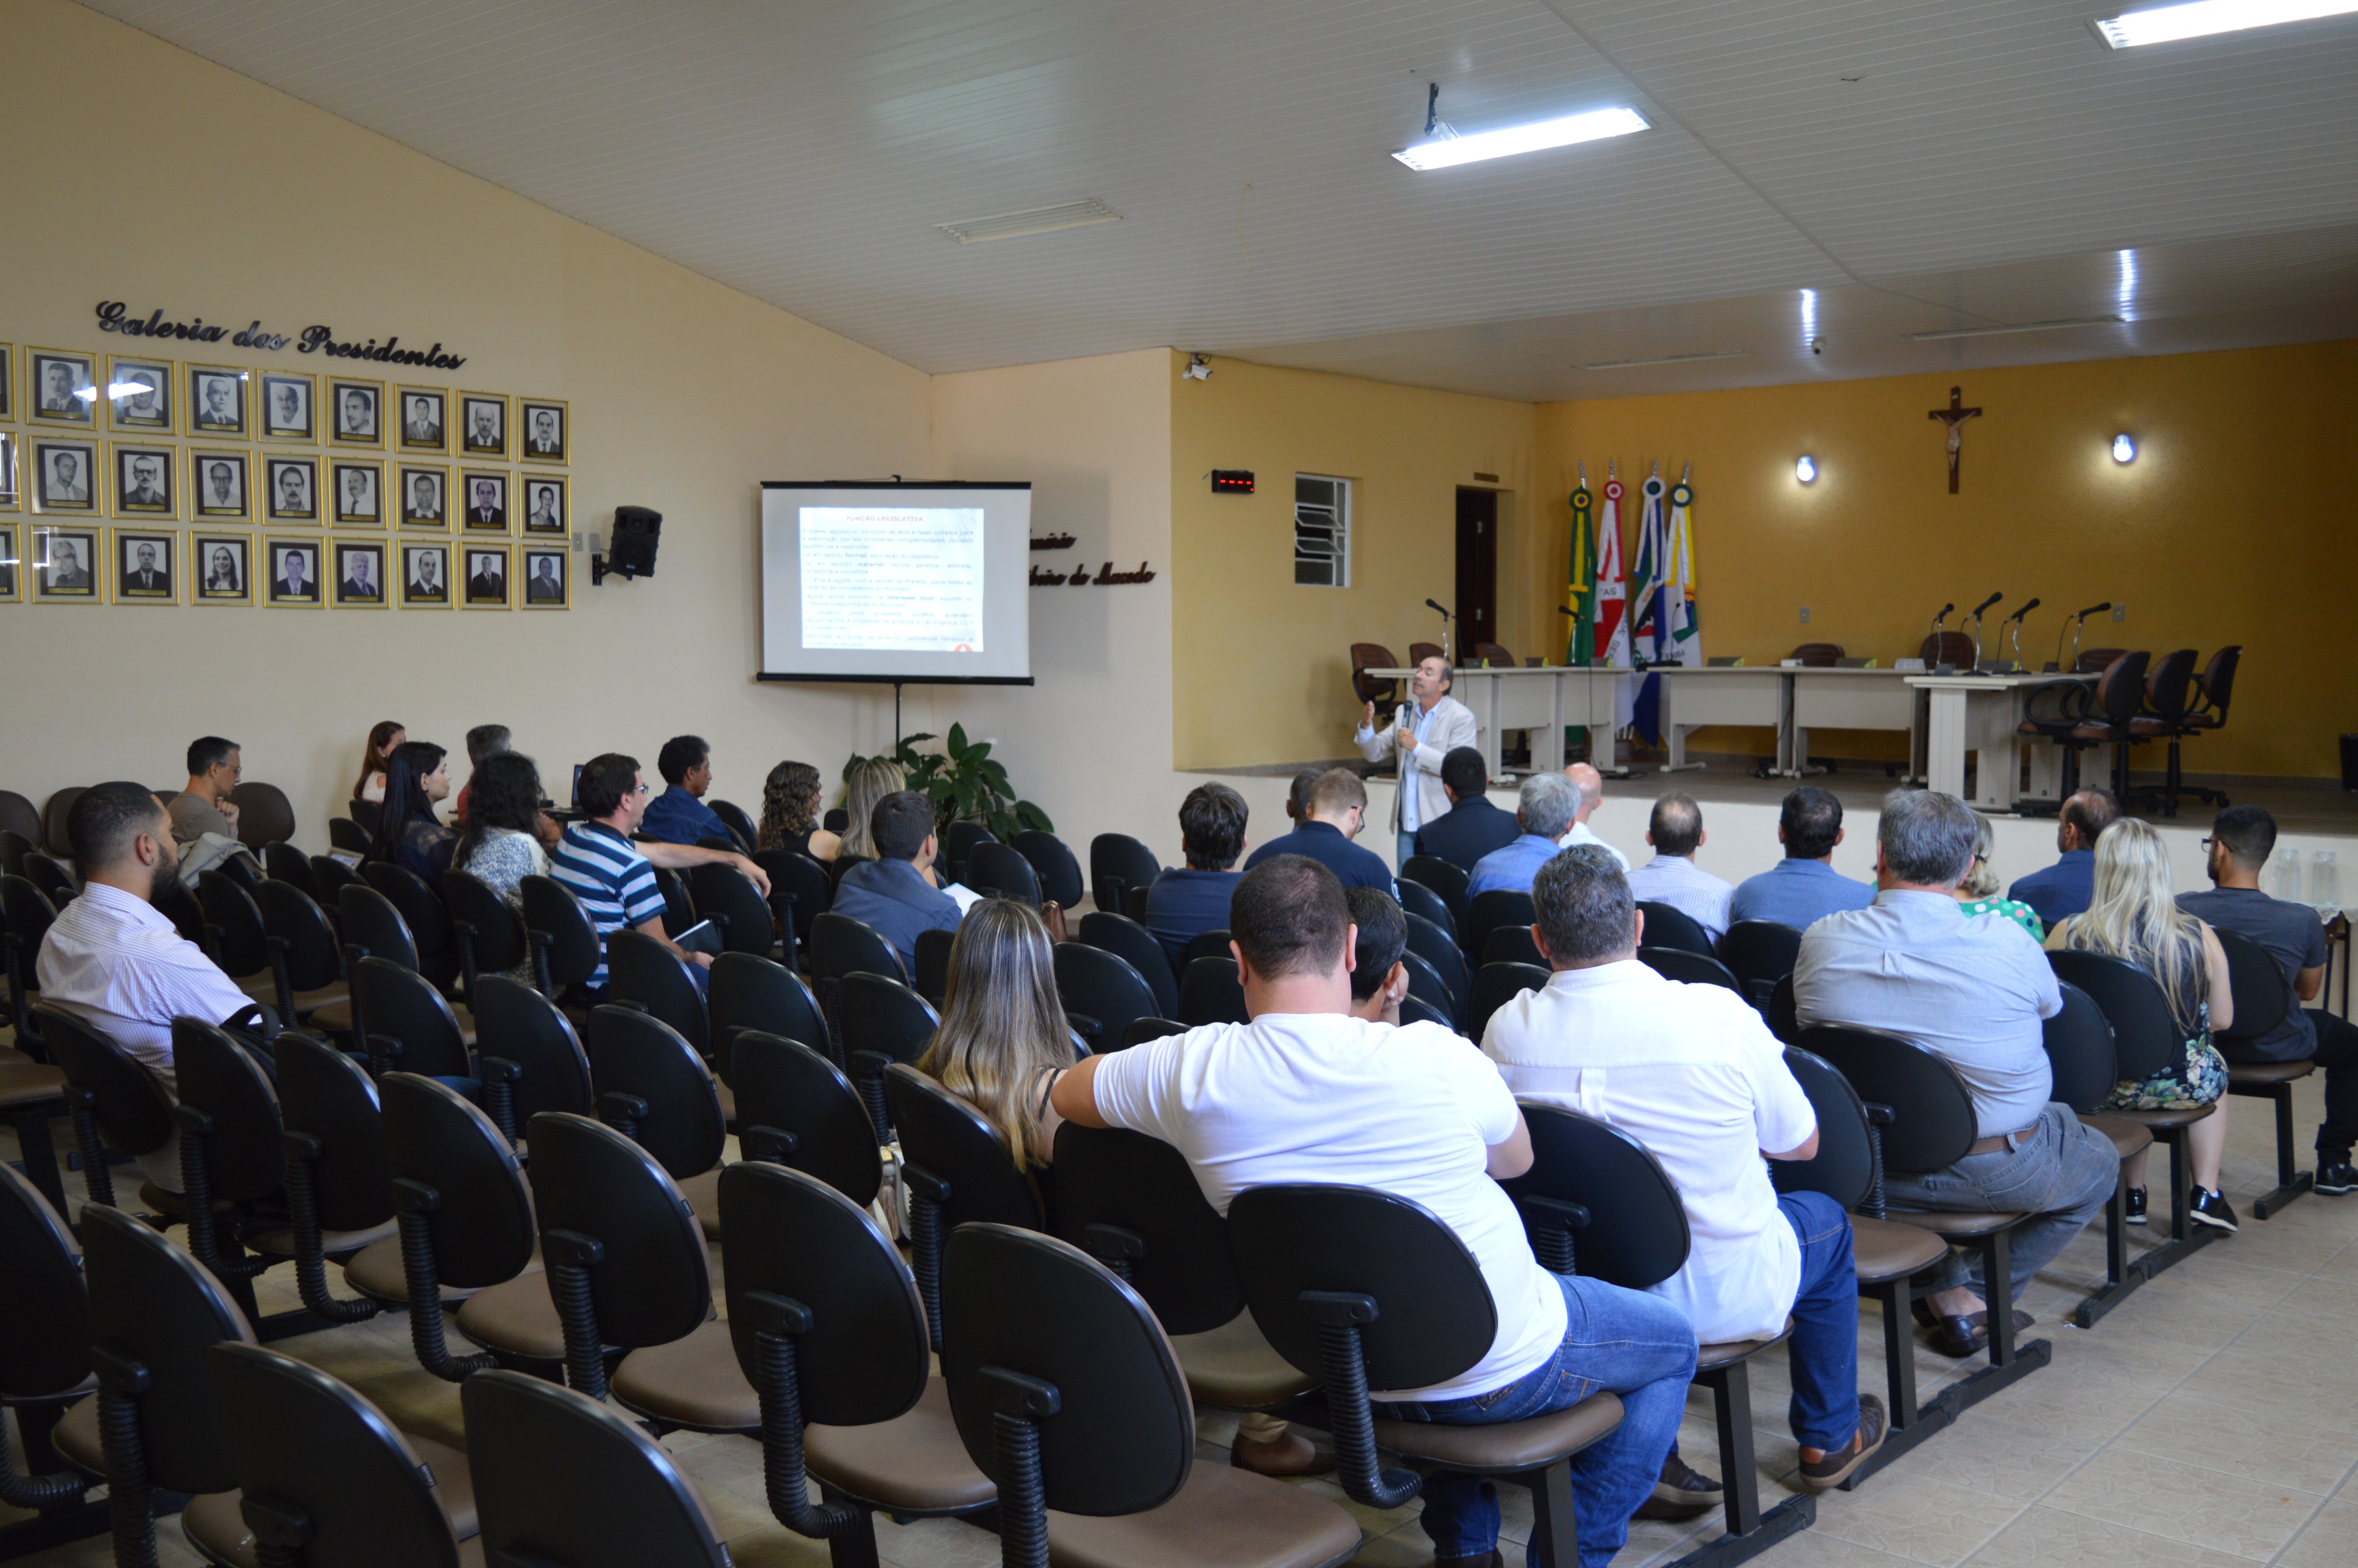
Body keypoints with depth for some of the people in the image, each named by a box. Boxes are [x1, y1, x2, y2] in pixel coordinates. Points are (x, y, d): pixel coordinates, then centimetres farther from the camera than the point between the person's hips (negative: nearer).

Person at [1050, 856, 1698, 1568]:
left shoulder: (1192, 1072, -19)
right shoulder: (1436, 1059, -25)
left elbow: (1063, 1093, 3)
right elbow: (1517, 1160, -2)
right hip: (1509, 1367, -4)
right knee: (1672, 1342, 24)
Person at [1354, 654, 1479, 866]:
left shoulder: (1461, 717, -7)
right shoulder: (1404, 713, 11)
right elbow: (1374, 753, 11)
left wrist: (1416, 747, -23)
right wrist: (1366, 726, -8)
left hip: (1440, 824, -6)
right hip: (1407, 823, 6)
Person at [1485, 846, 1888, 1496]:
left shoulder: (1506, 1031, -14)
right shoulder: (1721, 1016, -20)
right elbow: (1801, 1146, -3)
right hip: (1720, 1296, -2)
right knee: (1826, 1220, 28)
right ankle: (1829, 1439, 43)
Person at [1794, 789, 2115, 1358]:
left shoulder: (1820, 941, -11)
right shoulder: (2008, 943, -18)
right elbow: (2052, 1006, 3)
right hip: (1993, 1173, -2)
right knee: (2100, 1161, 26)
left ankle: (1950, 1293, 24)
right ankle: (1981, 1291, 23)